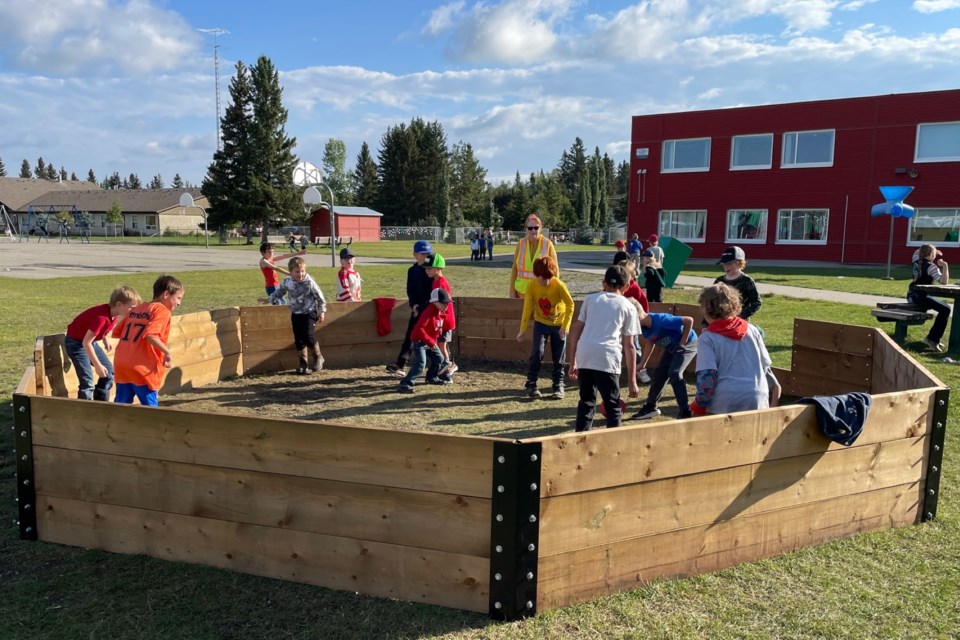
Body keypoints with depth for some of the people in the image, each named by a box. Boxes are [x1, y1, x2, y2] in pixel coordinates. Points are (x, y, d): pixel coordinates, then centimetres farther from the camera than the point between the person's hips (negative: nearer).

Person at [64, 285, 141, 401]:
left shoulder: (114, 313, -8)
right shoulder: (102, 317, -34)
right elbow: (86, 343, -32)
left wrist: (105, 340, 6)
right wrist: (98, 366, -28)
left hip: (90, 341, 9)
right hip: (75, 342, -9)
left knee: (109, 371, 10)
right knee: (87, 381, -14)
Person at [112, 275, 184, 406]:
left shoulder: (136, 308, 18)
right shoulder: (162, 311, -7)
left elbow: (117, 332, 17)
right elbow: (150, 335, -21)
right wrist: (167, 352, -12)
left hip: (121, 365, 7)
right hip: (142, 368, -7)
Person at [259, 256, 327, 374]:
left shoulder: (309, 282, -17)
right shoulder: (287, 282, -6)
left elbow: (320, 297, -7)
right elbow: (280, 292, 15)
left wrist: (322, 311, -3)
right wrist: (269, 299, 11)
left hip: (309, 313, -4)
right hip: (296, 314, 5)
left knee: (308, 337, -16)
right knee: (299, 340, 5)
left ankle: (318, 358, 9)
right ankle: (303, 364, 16)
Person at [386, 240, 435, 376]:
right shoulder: (412, 271, 8)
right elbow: (410, 290, 5)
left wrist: (423, 306, -17)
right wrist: (413, 304, -12)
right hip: (417, 308, 4)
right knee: (409, 336, 0)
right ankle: (399, 365, -1)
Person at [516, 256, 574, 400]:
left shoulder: (559, 285, -23)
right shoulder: (532, 286, -17)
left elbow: (570, 305, -15)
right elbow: (527, 308, -10)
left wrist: (566, 326, -20)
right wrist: (523, 330, -9)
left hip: (558, 324, -1)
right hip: (541, 323, 1)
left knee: (559, 358, 4)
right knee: (537, 352, -11)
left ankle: (558, 386, 17)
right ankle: (531, 385, 0)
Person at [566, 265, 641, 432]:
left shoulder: (591, 299, 20)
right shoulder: (628, 307, 13)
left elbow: (575, 331, 14)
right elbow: (629, 346, 9)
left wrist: (572, 362, 20)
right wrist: (632, 381, 11)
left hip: (584, 356, 3)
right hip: (607, 358, -3)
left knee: (586, 401, 19)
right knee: (613, 406, 10)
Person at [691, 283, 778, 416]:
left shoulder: (707, 338, -3)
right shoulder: (751, 329, 11)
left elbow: (707, 376, -11)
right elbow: (766, 365, 16)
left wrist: (698, 407, -3)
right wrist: (774, 385, 32)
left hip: (725, 402, -4)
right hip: (757, 399, 5)